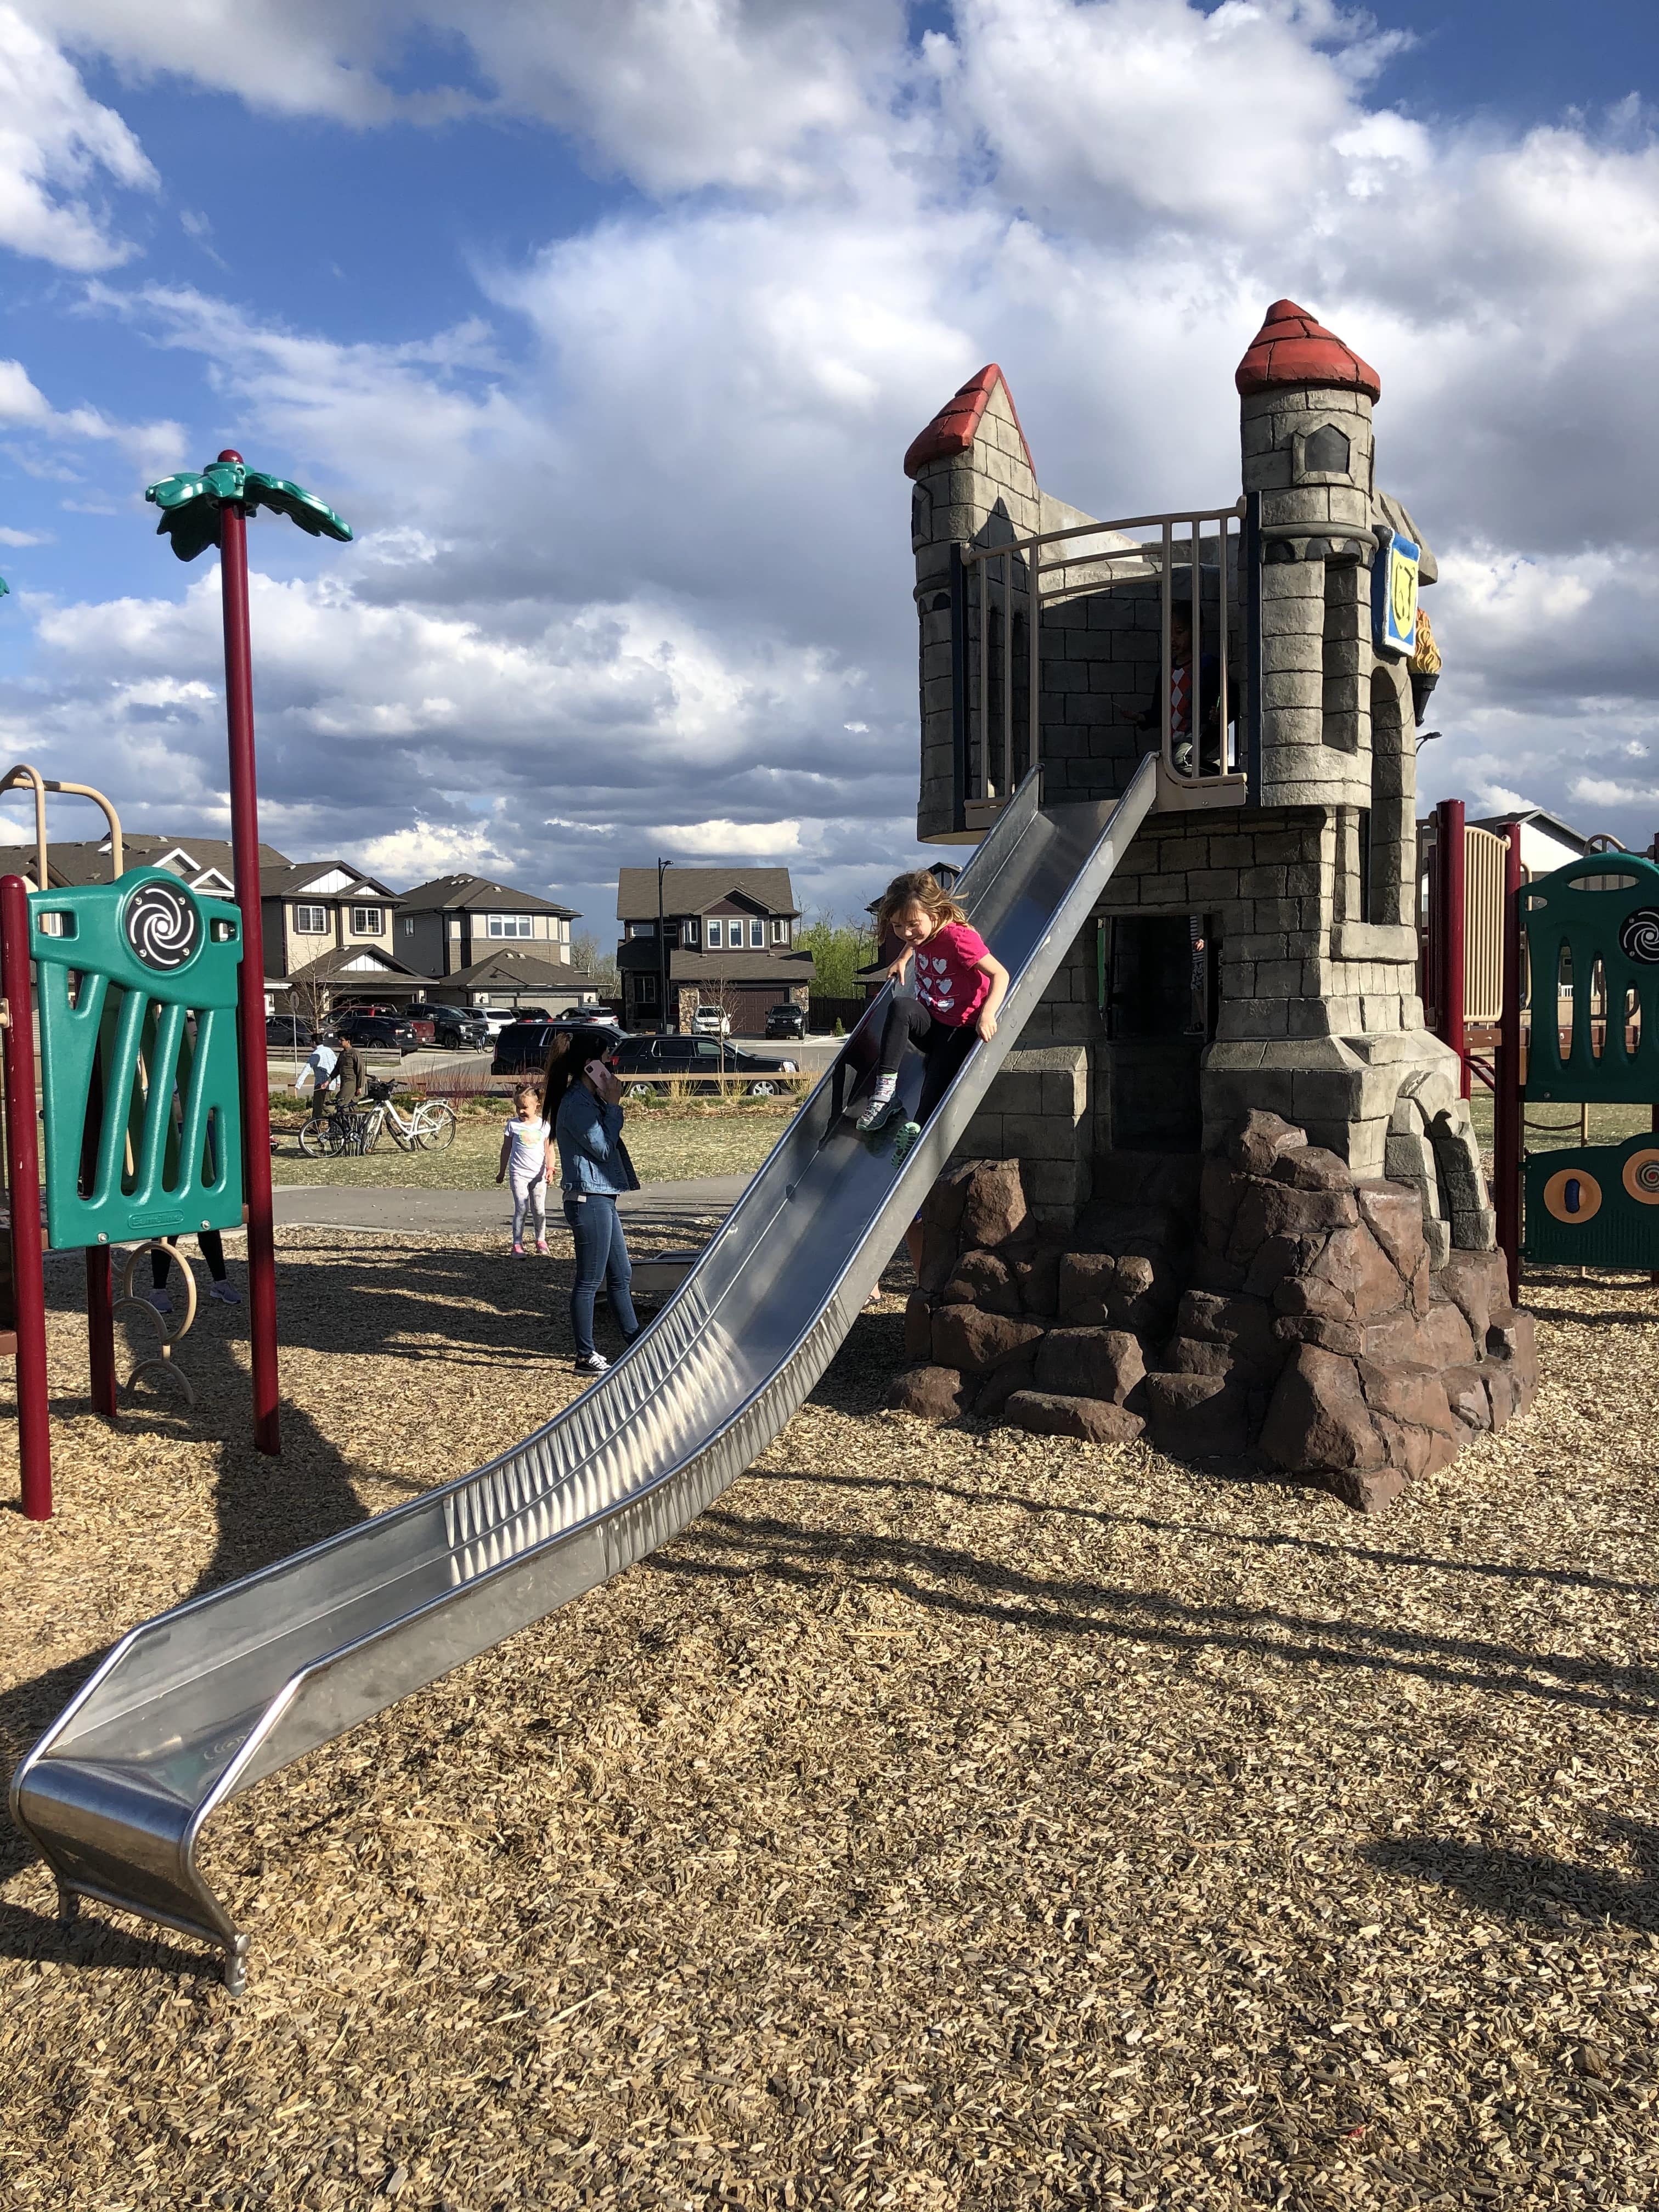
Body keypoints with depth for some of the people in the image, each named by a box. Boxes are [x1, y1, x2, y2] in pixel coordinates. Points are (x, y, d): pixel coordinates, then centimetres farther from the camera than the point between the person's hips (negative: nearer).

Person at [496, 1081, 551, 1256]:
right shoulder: (513, 1125, 2)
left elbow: (549, 1150, 3)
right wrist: (501, 1172, 14)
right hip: (519, 1174, -1)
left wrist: (549, 1169, -11)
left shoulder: (544, 1126, 2)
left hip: (538, 1175, 1)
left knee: (539, 1210, 5)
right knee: (521, 1209, -8)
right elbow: (506, 1149, 10)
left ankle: (541, 1241, 23)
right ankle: (517, 1244, -3)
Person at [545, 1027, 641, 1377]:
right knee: (589, 1281, -1)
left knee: (621, 1275, 16)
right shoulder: (576, 1104, -17)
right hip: (589, 1200, -11)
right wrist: (613, 1105, -13)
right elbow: (603, 1147, -16)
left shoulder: (588, 1099, 15)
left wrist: (610, 1104, 11)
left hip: (601, 1198, 11)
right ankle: (585, 1357, 8)